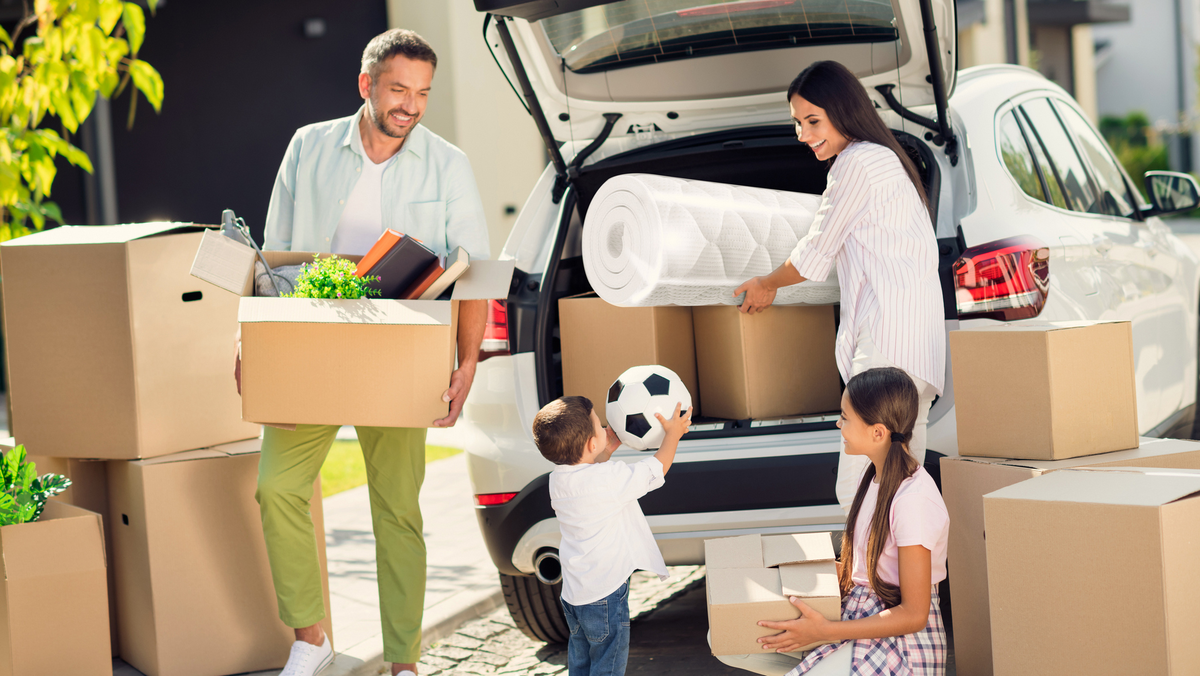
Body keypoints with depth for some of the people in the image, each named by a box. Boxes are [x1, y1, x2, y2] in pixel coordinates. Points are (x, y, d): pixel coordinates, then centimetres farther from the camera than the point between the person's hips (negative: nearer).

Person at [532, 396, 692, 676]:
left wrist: (606, 451, 18)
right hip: (604, 594, -8)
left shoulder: (558, 477, -1)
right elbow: (656, 469, -11)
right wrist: (673, 435, 3)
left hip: (572, 590, 8)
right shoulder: (609, 478, -24)